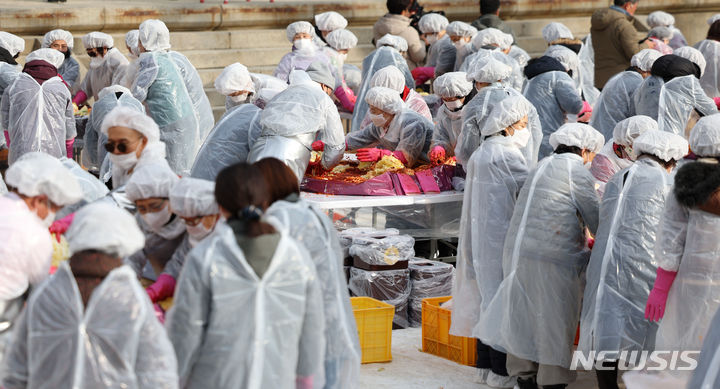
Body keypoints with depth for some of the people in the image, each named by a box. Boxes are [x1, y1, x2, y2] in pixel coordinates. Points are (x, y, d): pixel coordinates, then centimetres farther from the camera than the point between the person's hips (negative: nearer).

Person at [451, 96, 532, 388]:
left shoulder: (481, 153, 14)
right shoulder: (506, 154, -16)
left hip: (482, 237, 9)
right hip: (502, 237, -9)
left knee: (486, 295, 13)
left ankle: (486, 365, 18)